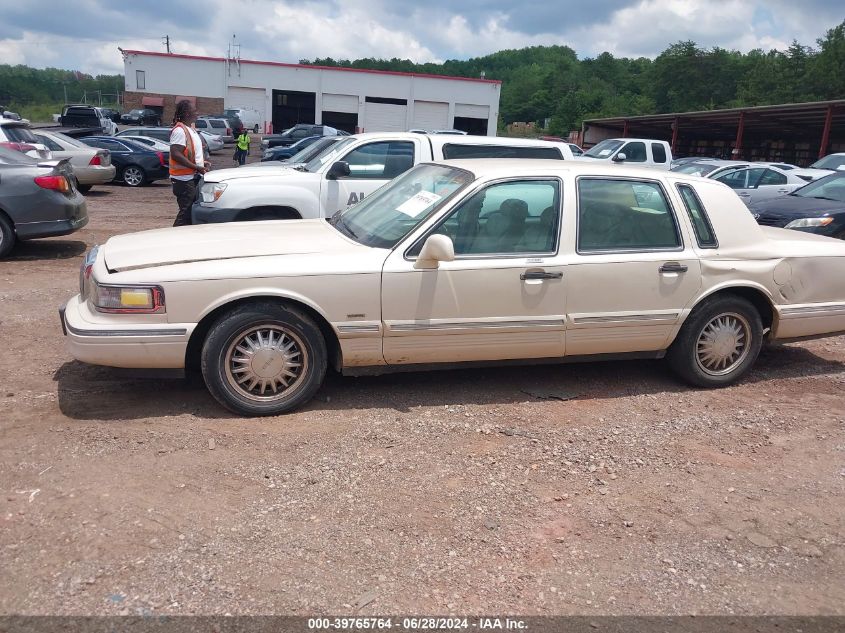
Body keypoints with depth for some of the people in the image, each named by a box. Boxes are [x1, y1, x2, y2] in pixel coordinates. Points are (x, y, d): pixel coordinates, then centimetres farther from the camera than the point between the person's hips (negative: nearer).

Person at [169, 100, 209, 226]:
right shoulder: (179, 130, -14)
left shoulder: (190, 129, 17)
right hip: (185, 179, -10)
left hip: (194, 177, 10)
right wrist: (197, 167, -24)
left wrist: (202, 163, 11)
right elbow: (175, 154, -23)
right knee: (186, 213, -8)